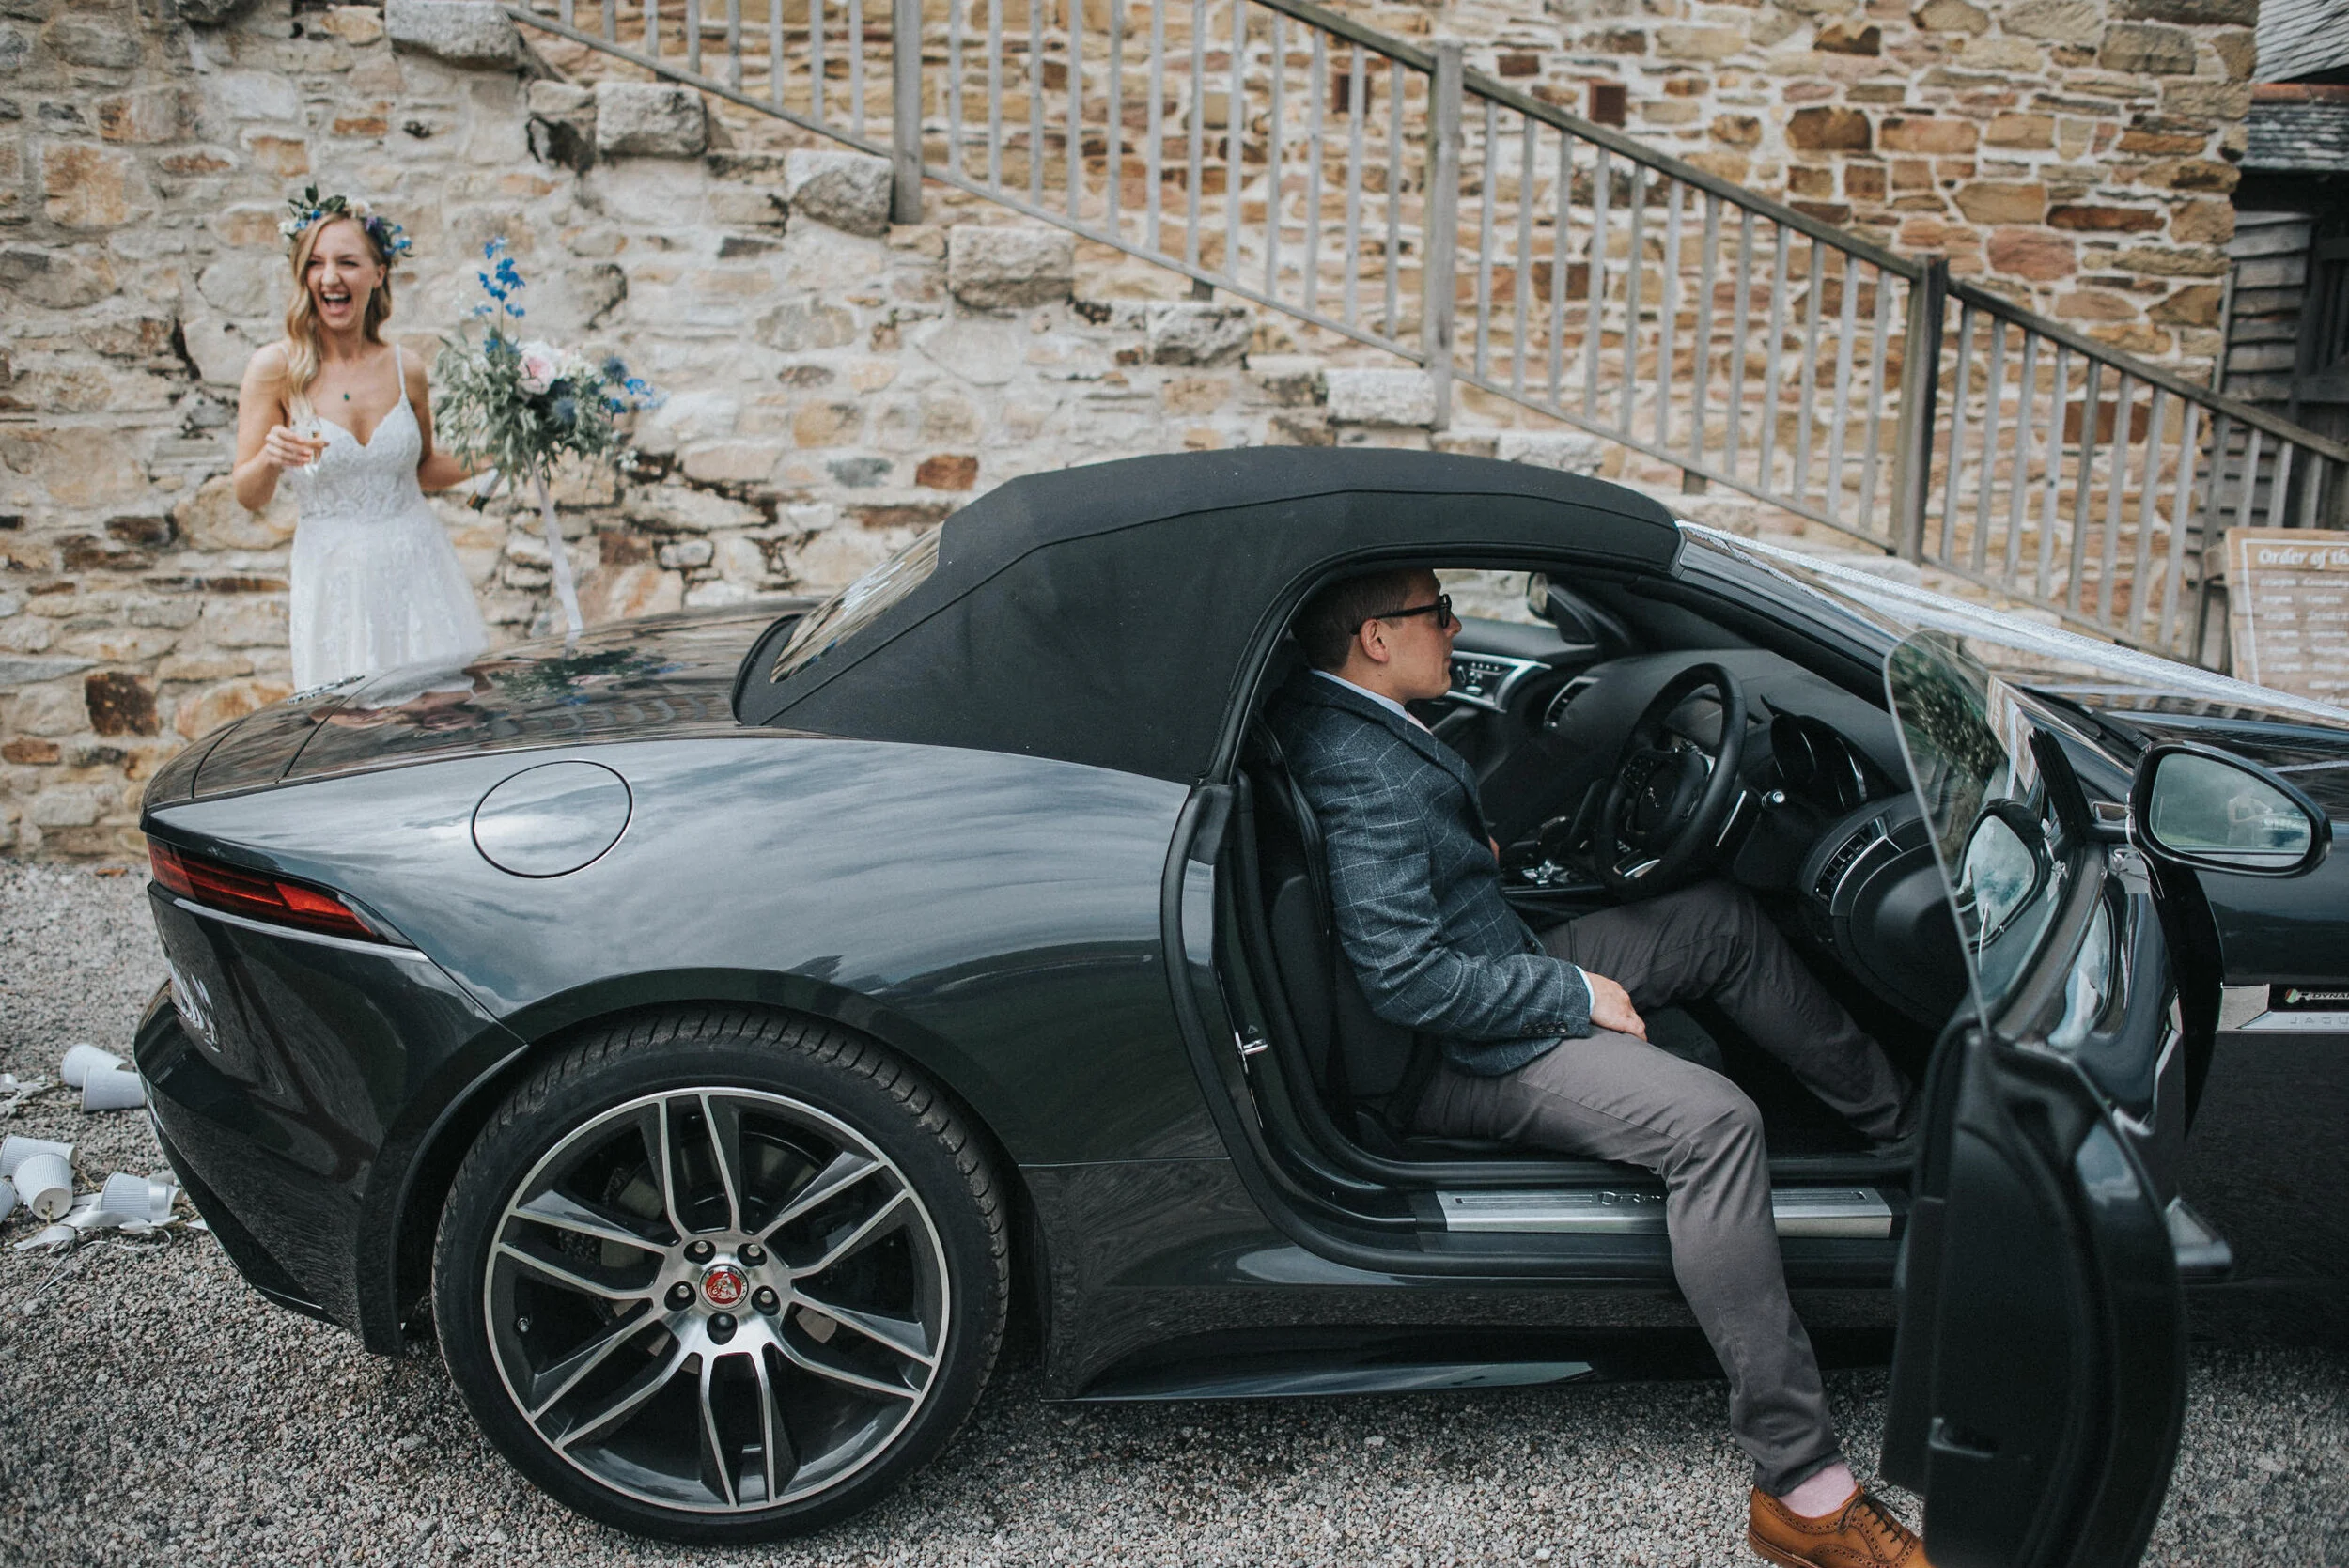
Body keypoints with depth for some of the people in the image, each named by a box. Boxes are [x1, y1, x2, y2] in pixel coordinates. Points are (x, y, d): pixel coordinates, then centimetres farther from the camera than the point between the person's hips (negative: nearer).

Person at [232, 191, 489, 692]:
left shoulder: (406, 370, 2)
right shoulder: (275, 368, -5)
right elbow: (248, 495, -1)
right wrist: (270, 459, -21)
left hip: (416, 569, 2)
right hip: (334, 577, -2)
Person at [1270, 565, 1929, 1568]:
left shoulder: (1324, 713, 4)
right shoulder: (1364, 774, -27)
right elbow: (1407, 985, -30)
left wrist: (1474, 852, 12)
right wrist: (1575, 992, -18)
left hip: (1495, 973, 11)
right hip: (1461, 1058, -11)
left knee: (1722, 920, 14)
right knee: (1712, 1121, -29)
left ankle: (1900, 1120, 28)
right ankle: (1800, 1487, -23)